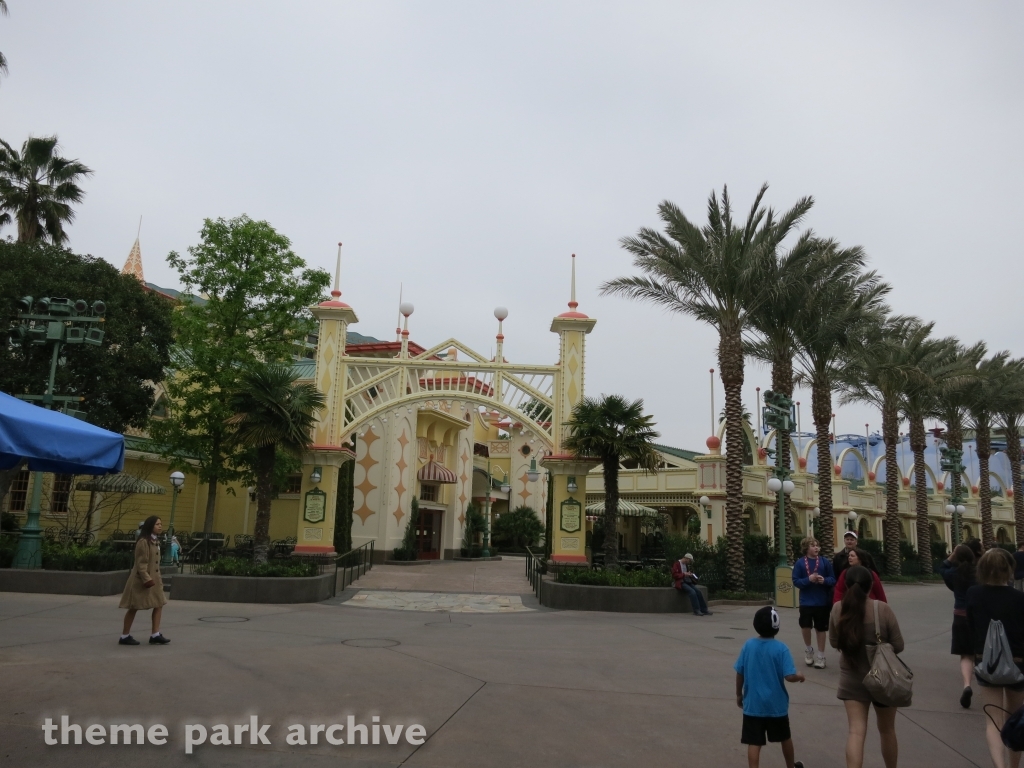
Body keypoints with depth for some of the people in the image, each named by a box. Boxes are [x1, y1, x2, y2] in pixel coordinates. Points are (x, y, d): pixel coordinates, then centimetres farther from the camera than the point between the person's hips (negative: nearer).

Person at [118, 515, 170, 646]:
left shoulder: (156, 541, 11)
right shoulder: (143, 542, -18)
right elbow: (141, 564, -21)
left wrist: (156, 579, 16)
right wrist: (146, 579, -25)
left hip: (153, 579, 9)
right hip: (141, 580, -9)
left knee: (159, 605, 5)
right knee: (134, 607, 2)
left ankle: (155, 635, 8)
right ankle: (125, 636, 14)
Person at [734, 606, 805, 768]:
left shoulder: (748, 646, -6)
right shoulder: (780, 648, -13)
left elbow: (739, 674, -1)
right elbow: (790, 676, -19)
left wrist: (739, 695, 13)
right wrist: (800, 676, 4)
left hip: (753, 704, 0)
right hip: (776, 704, 0)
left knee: (754, 742, 2)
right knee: (785, 737, 24)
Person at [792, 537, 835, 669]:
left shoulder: (825, 561, -3)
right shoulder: (800, 563, -6)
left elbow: (833, 579, 1)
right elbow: (796, 581, -7)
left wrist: (824, 580, -19)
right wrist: (808, 579, -22)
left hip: (822, 602, 1)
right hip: (806, 601, -1)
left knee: (820, 628, 10)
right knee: (805, 626, -3)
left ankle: (820, 656, 25)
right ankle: (808, 649, 26)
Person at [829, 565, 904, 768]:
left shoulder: (838, 609, -11)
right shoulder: (883, 609, -16)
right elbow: (898, 646, -9)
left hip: (852, 680, 0)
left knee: (856, 731, 2)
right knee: (887, 730, 20)